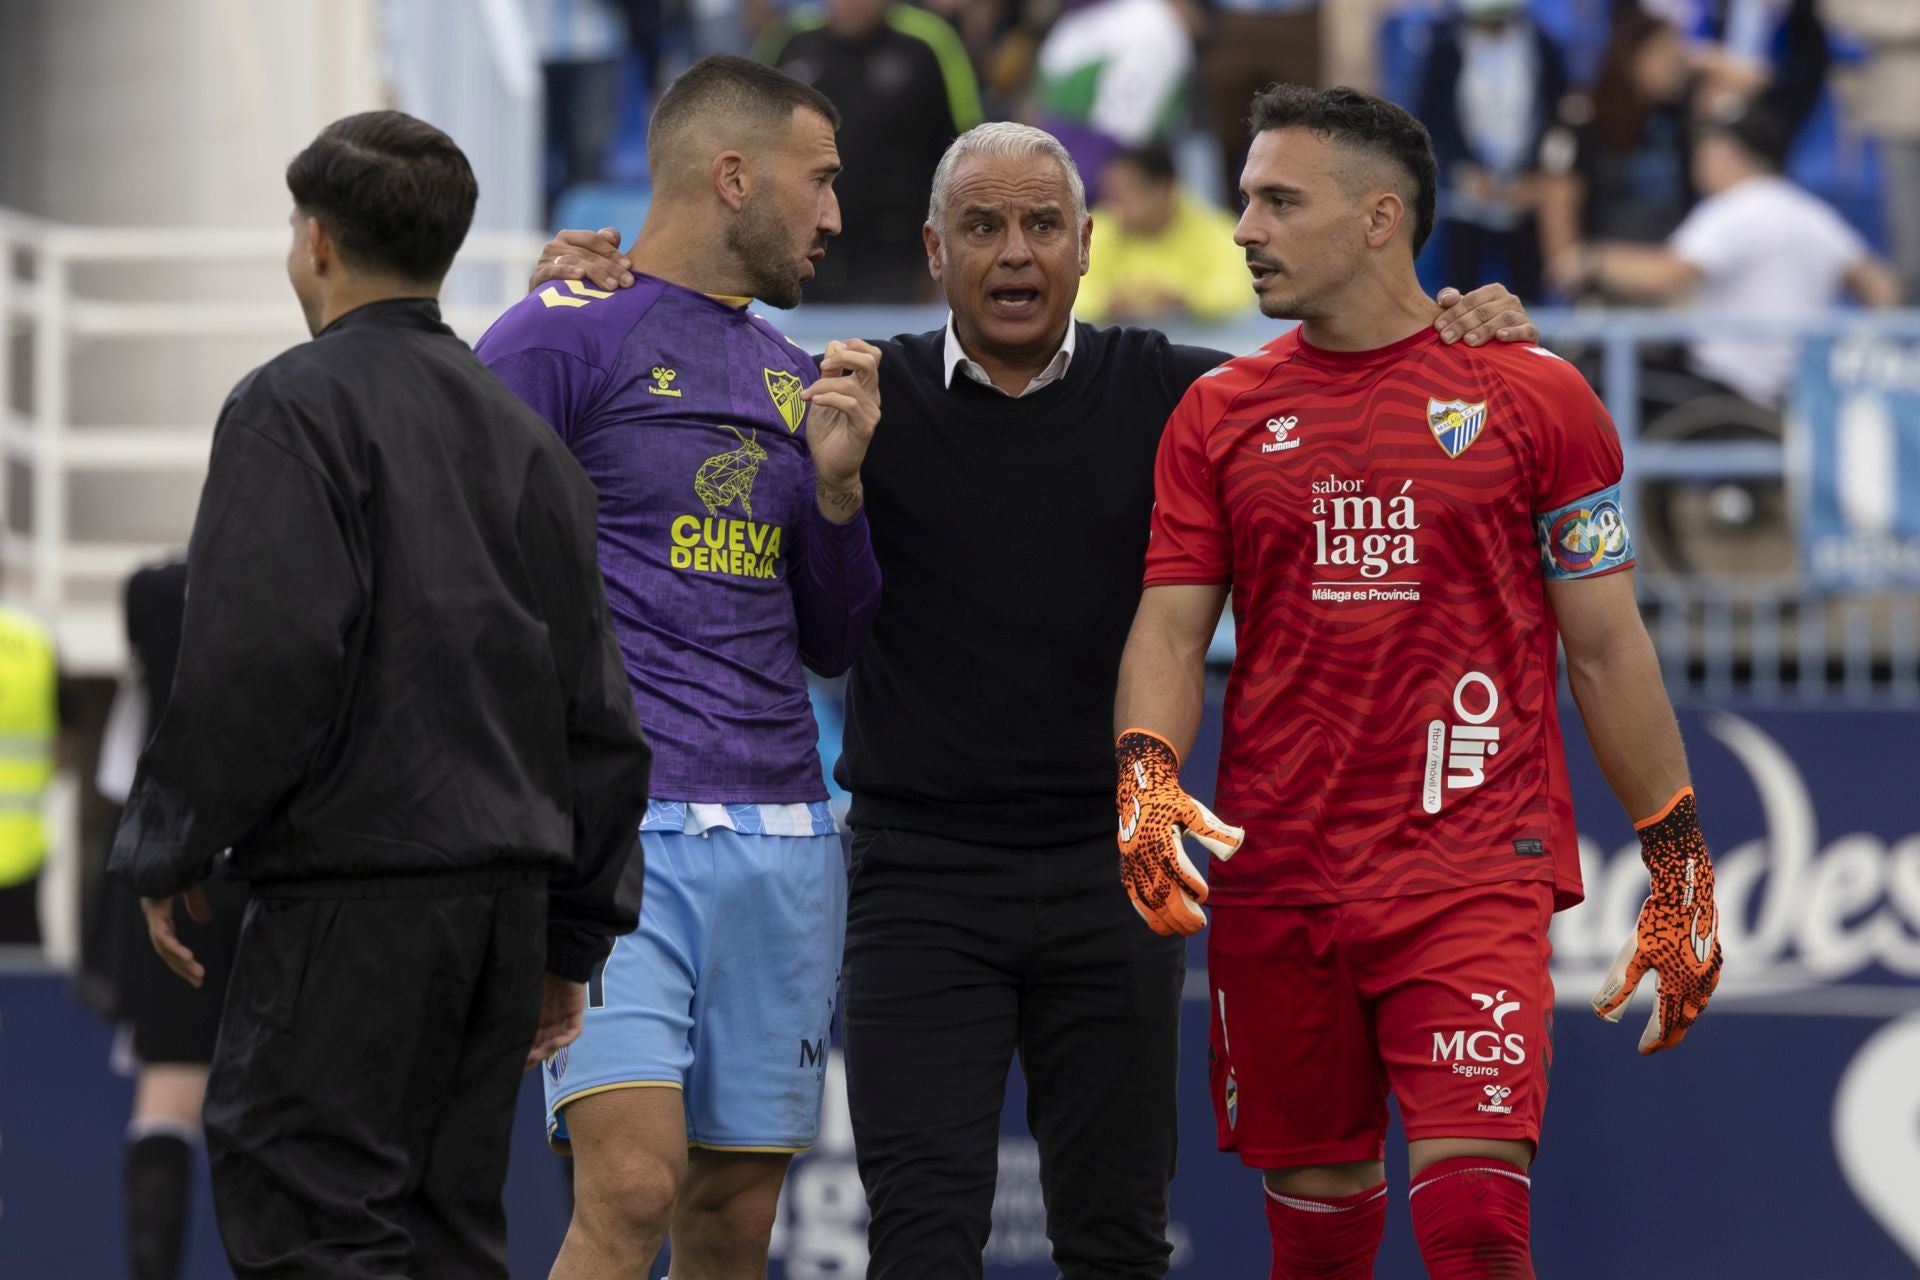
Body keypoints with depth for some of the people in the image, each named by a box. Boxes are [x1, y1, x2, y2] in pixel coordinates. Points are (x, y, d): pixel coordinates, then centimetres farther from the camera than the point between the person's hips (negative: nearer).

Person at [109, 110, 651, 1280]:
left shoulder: (294, 407, -6)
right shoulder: (525, 437, 18)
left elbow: (265, 655, -17)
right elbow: (599, 707, 18)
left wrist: (169, 853, -6)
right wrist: (575, 937, 23)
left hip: (351, 887, -8)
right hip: (504, 895, 8)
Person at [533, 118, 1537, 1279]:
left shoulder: (1158, 392, 4)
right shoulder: (874, 396, 2)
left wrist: (1463, 331, -14)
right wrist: (593, 286, -13)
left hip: (1107, 875, 1)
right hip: (921, 872, -1)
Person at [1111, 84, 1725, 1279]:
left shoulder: (1534, 398, 1)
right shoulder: (1221, 413, 9)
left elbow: (1608, 650, 4)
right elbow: (1170, 630, 5)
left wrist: (1680, 874, 5)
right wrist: (1145, 779, -16)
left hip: (1472, 869, -3)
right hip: (1275, 882, 3)